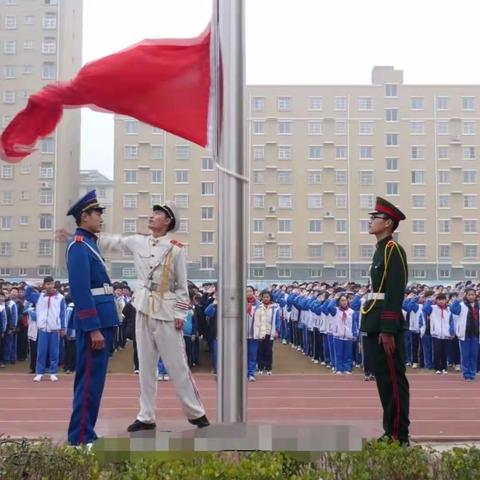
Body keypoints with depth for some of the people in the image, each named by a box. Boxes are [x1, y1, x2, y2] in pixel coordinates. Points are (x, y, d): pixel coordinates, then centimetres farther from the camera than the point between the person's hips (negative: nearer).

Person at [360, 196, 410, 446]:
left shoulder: (393, 250, -11)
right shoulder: (381, 250, 18)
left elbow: (395, 293, -18)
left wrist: (388, 330, -22)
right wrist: (376, 328, 19)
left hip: (386, 326, -10)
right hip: (376, 326, 10)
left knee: (394, 379, -5)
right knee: (384, 378, 13)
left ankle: (400, 436, 1)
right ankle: (390, 432, 20)